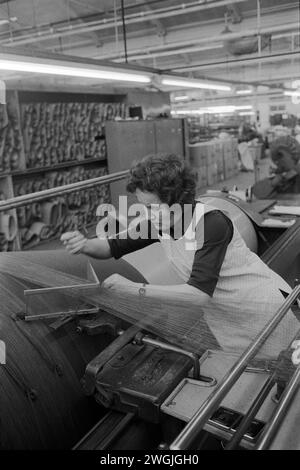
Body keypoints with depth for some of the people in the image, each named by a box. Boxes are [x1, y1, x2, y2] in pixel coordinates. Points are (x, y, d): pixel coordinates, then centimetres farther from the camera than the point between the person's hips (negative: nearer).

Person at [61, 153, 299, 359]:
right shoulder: (159, 222, -12)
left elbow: (200, 292, -38)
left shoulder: (212, 222, -33)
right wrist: (84, 245, -25)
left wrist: (136, 289, -40)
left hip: (265, 306, -6)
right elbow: (114, 246, -3)